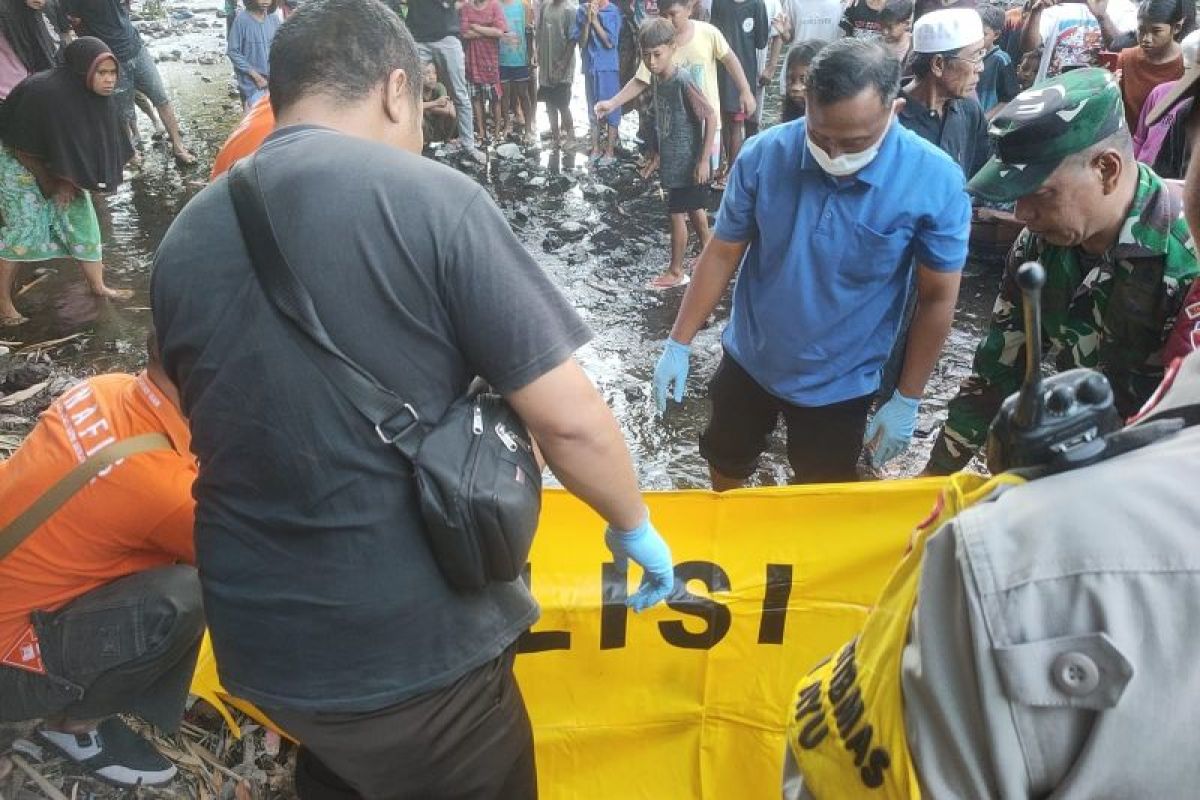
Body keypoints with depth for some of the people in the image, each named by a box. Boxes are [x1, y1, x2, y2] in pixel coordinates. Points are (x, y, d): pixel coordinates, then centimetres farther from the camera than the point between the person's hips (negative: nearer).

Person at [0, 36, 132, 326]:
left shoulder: (94, 94, -14)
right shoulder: (43, 92, -33)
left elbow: (92, 142, -3)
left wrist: (69, 179, -9)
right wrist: (51, 183, -14)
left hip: (63, 164, 7)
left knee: (81, 215, 6)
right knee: (24, 227, -8)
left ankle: (97, 285, 19)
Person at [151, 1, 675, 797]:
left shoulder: (184, 237, 0)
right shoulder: (432, 199, -17)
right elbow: (571, 423, -18)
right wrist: (635, 527, 1)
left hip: (255, 636, 5)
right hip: (410, 644, -5)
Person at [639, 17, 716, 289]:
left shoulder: (683, 82, -23)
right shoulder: (656, 78, 1)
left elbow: (711, 117, -22)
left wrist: (704, 160, -22)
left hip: (687, 161, -8)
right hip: (673, 158, 8)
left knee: (677, 214, 2)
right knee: (694, 210, 20)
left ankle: (675, 271, 15)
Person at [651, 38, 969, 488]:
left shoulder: (935, 181, -22)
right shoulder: (763, 154, -19)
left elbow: (937, 298, -11)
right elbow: (722, 253, -8)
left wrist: (908, 401, -7)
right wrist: (679, 344, -7)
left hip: (840, 383, -1)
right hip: (748, 360, 2)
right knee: (724, 470, 26)